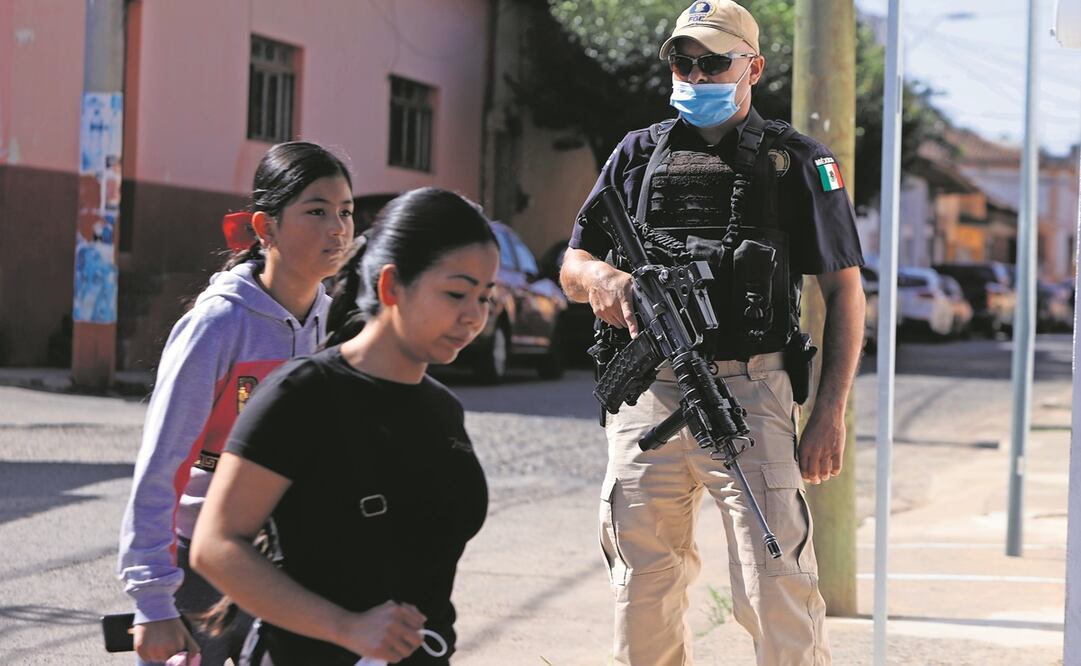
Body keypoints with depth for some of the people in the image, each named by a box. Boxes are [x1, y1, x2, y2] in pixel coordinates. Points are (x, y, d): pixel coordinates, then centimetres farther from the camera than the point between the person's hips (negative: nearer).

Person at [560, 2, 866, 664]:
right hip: (646, 397, 3)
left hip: (749, 395, -3)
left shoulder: (797, 160, 6)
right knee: (644, 597, 8)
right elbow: (572, 267, 16)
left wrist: (831, 411, -5)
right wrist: (598, 276, -10)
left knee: (778, 597, -10)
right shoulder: (638, 155, 15)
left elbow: (844, 289, 5)